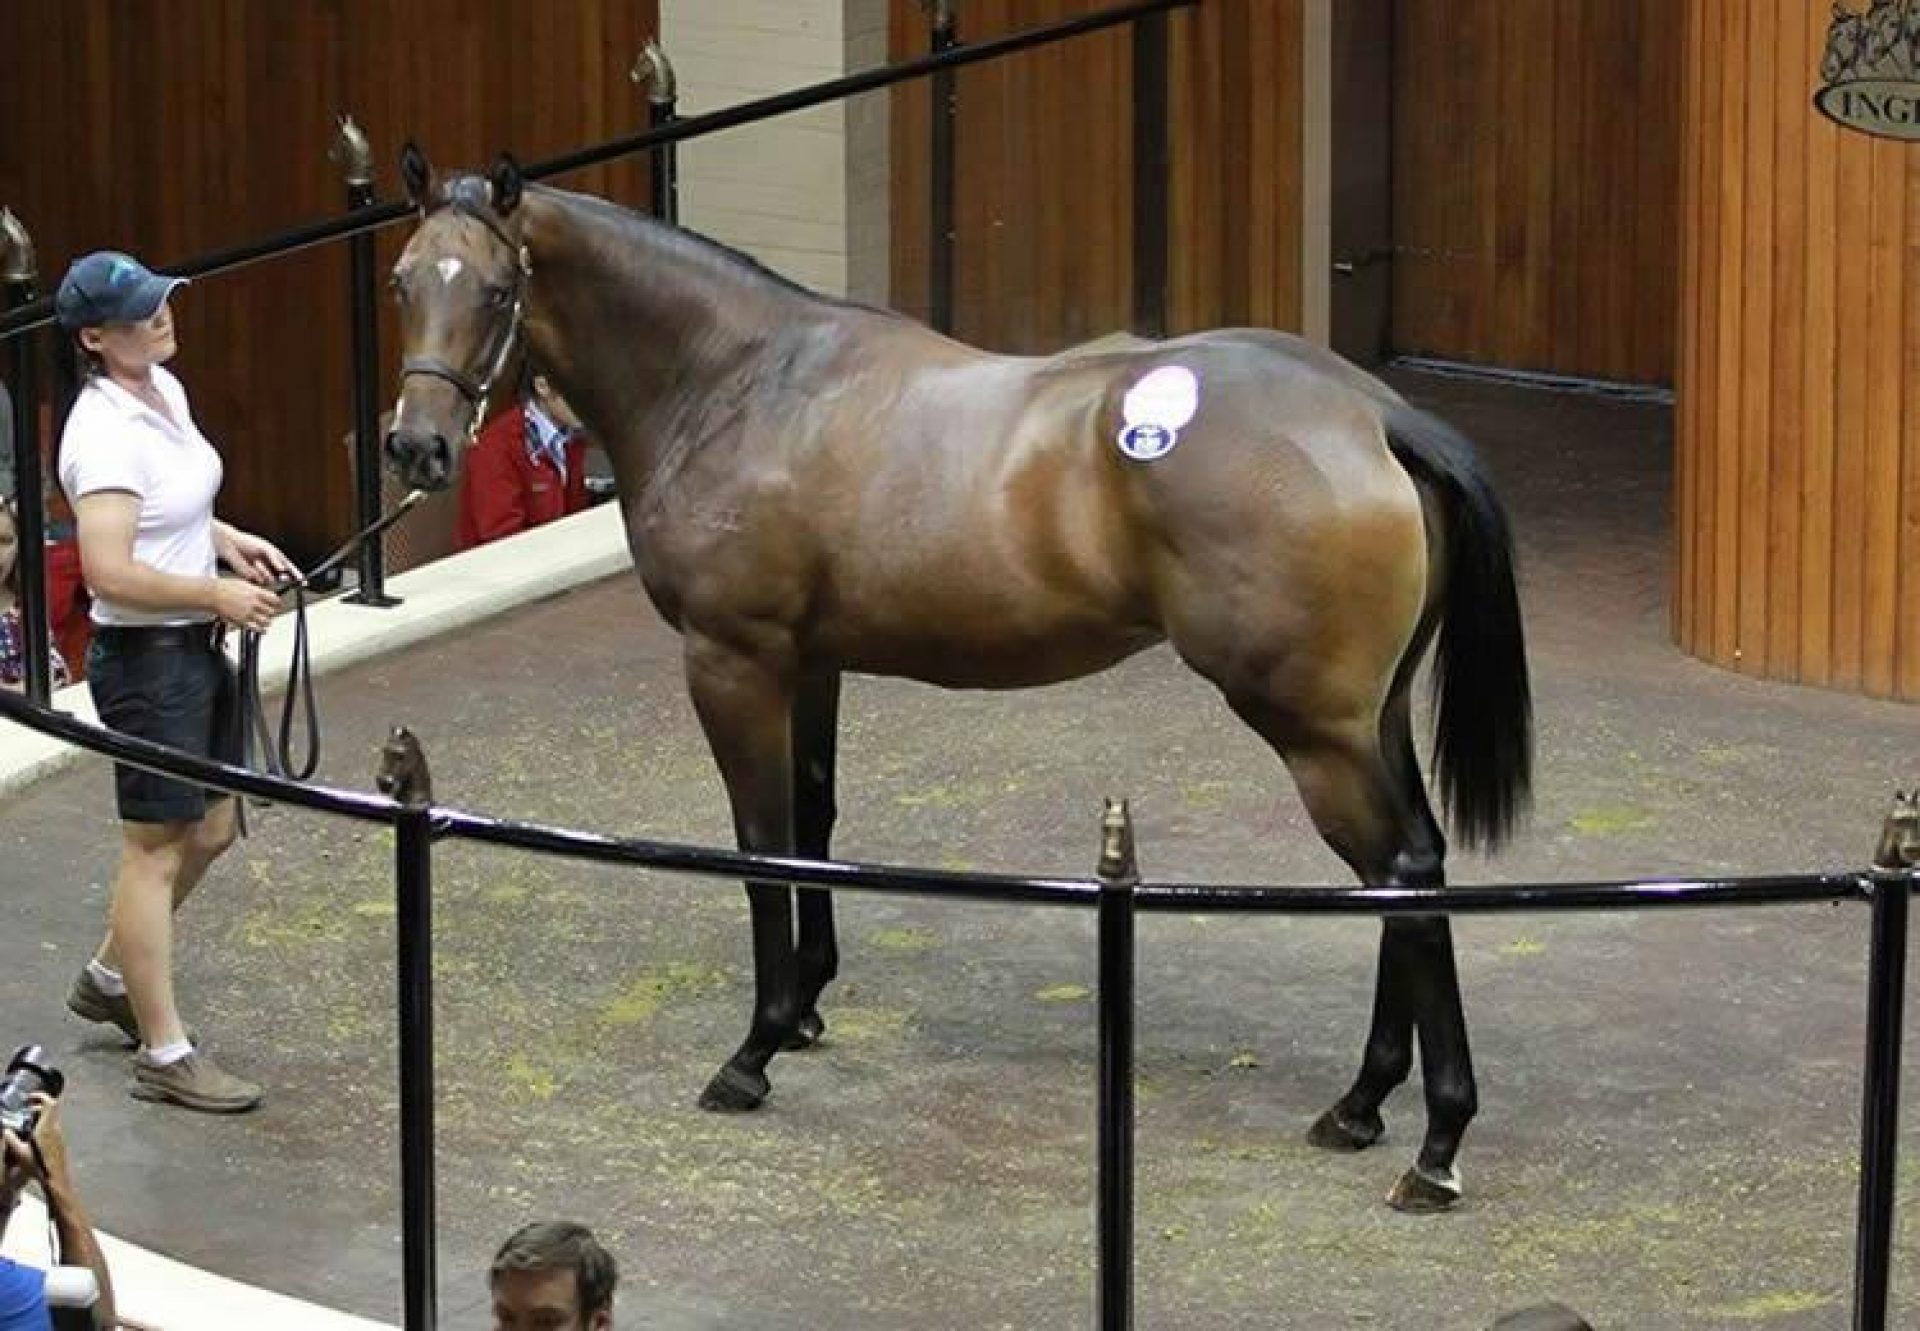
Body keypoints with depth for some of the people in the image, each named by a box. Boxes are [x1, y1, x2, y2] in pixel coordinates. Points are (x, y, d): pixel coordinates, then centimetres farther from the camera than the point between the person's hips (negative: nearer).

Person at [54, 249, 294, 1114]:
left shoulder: (165, 391, 5)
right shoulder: (106, 435, -24)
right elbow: (112, 573, -31)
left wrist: (229, 541, 7)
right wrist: (218, 595, -21)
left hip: (195, 649, 9)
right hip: (145, 658, -9)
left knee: (209, 831, 20)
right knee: (155, 848, 0)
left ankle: (111, 977, 38)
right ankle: (164, 1056, 9)